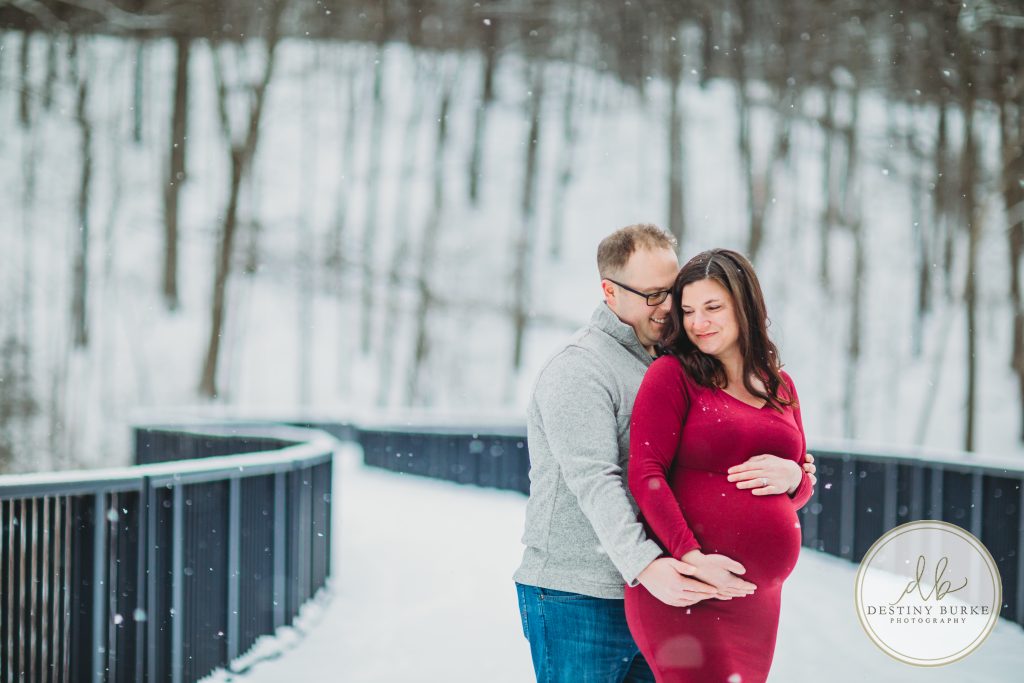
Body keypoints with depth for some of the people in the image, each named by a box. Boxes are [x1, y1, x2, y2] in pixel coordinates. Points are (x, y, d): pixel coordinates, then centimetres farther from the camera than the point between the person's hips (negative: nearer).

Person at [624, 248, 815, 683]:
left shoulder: (781, 387, 15)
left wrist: (791, 479, -1)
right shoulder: (672, 374, -1)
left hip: (759, 599, 6)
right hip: (684, 592, -6)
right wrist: (691, 557, -20)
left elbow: (803, 485, 24)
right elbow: (645, 474, -9)